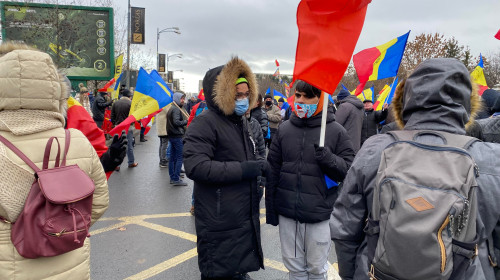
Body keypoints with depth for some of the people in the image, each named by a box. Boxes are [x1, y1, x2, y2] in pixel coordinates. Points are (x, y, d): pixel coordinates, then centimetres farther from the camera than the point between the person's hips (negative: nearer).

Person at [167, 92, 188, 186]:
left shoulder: (171, 108, 18)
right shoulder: (176, 109, -13)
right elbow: (176, 122, -23)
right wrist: (187, 121, -15)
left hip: (172, 135, 10)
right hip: (177, 136, -10)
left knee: (173, 157, 12)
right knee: (180, 157, -7)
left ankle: (172, 177, 19)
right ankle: (176, 179, -5)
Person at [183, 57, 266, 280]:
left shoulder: (241, 121, 12)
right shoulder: (205, 123, -16)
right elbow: (195, 166, -27)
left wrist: (258, 167, 5)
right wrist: (242, 169, -26)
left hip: (246, 218, 8)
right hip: (219, 225, -8)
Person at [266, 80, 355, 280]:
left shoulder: (336, 131, -4)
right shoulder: (284, 129, 4)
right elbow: (273, 172, 7)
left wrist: (329, 159, -24)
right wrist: (271, 211, 7)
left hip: (319, 216, -2)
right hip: (287, 214, 3)